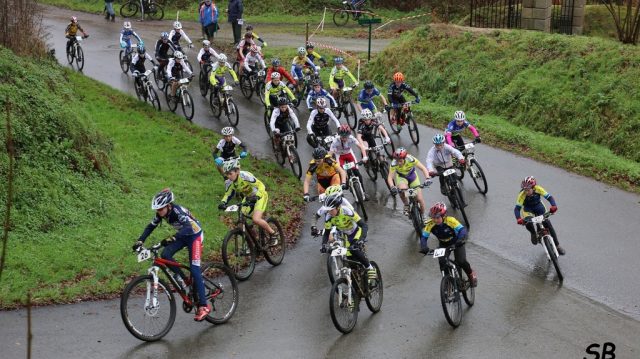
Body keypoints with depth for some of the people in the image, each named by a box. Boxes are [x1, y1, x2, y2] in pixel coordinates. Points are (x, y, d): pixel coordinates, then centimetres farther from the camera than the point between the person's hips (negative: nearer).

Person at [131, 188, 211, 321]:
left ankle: (203, 306, -13)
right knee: (165, 255, -17)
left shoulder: (178, 211, -32)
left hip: (194, 235, -7)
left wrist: (172, 239, -60)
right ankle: (182, 278, 4)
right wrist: (140, 241, -13)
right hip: (182, 235, 7)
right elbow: (151, 226, -1)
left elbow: (188, 228, -48)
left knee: (194, 270, -14)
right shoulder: (161, 213, -11)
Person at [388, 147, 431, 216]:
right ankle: (406, 205, -3)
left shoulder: (411, 160, -34)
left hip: (412, 176, 0)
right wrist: (392, 187, -53)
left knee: (420, 199, -6)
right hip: (401, 177, 0)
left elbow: (423, 168, -32)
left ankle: (422, 215, 22)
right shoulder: (394, 164, -33)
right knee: (402, 189, -34)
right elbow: (390, 177, -35)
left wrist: (427, 179, -48)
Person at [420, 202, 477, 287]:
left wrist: (461, 239, -60)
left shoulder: (450, 220, -34)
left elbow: (462, 229, -41)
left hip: (456, 242, -3)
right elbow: (424, 237, -24)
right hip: (443, 245, 3)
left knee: (461, 262, -18)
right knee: (442, 263, -19)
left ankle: (471, 274, 15)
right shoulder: (430, 224, -25)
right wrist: (423, 247, -43)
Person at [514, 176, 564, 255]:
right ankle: (533, 233, 5)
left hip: (538, 206, 1)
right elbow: (517, 208, -33)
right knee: (528, 222, -30)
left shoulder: (538, 189, -31)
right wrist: (519, 219, -51)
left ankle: (557, 245, 2)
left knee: (548, 223, -11)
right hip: (528, 209, -1)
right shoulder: (522, 195, -33)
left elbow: (549, 197, -33)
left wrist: (554, 206, -52)